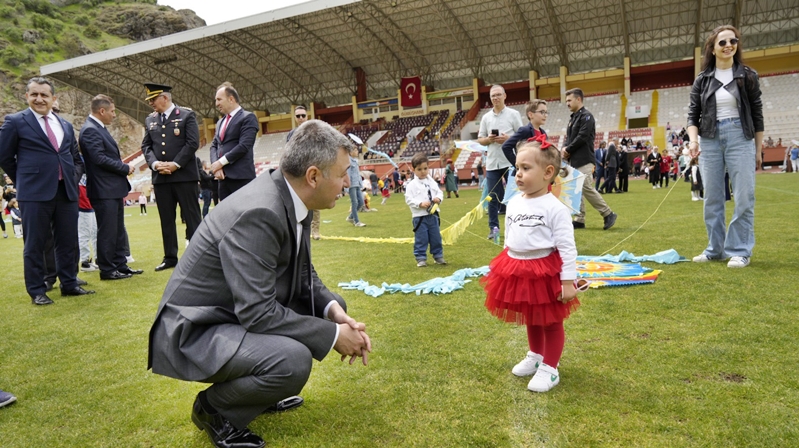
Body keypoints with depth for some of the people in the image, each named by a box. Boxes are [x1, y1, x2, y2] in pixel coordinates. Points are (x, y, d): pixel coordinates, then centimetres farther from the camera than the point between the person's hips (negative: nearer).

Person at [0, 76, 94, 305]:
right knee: (35, 244, 3)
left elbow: (76, 157, 23)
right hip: (35, 193, -5)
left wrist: (74, 178, 7)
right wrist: (24, 181, 4)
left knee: (69, 242, 10)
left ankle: (70, 284, 22)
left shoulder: (66, 125, 15)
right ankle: (37, 291, 13)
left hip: (66, 191, 5)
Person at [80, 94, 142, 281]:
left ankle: (120, 265, 23)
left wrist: (123, 166, 10)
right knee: (107, 231, -2)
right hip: (103, 190, -10)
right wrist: (125, 167, -13)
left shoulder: (100, 128, 16)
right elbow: (100, 158, -21)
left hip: (113, 189, 10)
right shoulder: (90, 130, -14)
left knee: (118, 230, 14)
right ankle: (107, 270, 7)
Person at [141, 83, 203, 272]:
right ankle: (170, 257, 16)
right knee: (166, 219, 8)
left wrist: (175, 164, -13)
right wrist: (155, 163, -7)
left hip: (184, 175, -5)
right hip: (160, 177, 5)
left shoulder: (186, 115, 0)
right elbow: (146, 146, 13)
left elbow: (193, 143, -8)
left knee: (191, 216, -2)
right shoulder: (150, 120, 15)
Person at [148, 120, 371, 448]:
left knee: (329, 308, 7)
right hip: (194, 332, -9)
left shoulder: (291, 199, -3)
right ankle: (214, 407, 0)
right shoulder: (258, 213, -30)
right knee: (293, 359, -31)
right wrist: (333, 335, -22)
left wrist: (333, 310, -11)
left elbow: (303, 276, 7)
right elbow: (258, 313, -31)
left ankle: (258, 392, 19)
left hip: (241, 313, 9)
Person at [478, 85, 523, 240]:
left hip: (510, 161, -3)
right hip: (492, 163, 3)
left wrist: (508, 138, -16)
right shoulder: (486, 117, 10)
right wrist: (489, 139, -9)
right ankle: (494, 227, 13)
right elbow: (480, 140, 11)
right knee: (493, 196, 5)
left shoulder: (513, 114, 2)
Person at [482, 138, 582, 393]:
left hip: (545, 271, -6)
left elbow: (567, 247, -15)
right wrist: (507, 268, 16)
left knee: (551, 322, 10)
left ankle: (550, 369, 25)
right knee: (530, 320, 23)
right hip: (517, 271, 7)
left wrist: (568, 281, -16)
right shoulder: (513, 204, 3)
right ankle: (535, 356, 44)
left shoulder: (555, 208, -16)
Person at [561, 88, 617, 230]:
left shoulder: (586, 116, -8)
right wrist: (564, 149, -4)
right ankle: (579, 220, 9)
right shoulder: (573, 118, 19)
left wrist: (568, 150, -10)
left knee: (587, 188, -13)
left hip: (583, 160, -9)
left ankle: (608, 214, 0)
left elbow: (582, 137, -18)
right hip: (573, 160, 9)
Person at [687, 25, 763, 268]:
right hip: (710, 141, 2)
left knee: (743, 198, -5)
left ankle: (739, 251, 3)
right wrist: (693, 139, -13)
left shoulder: (748, 76, 4)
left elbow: (757, 113, 6)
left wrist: (758, 149, 5)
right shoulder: (702, 80, 7)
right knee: (712, 198, 5)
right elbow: (693, 114, 6)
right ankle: (715, 249, 15)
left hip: (740, 138, -2)